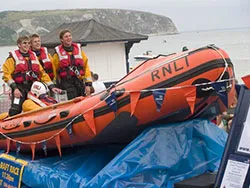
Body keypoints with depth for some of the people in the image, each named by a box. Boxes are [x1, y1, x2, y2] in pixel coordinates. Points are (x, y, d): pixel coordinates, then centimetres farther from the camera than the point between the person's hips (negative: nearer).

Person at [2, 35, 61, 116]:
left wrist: (51, 86, 6)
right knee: (15, 111, -18)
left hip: (33, 88, 5)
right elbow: (7, 74, -6)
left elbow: (42, 73, 16)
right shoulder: (13, 57, 1)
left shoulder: (33, 56, 17)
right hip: (19, 88, -5)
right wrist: (14, 88, -17)